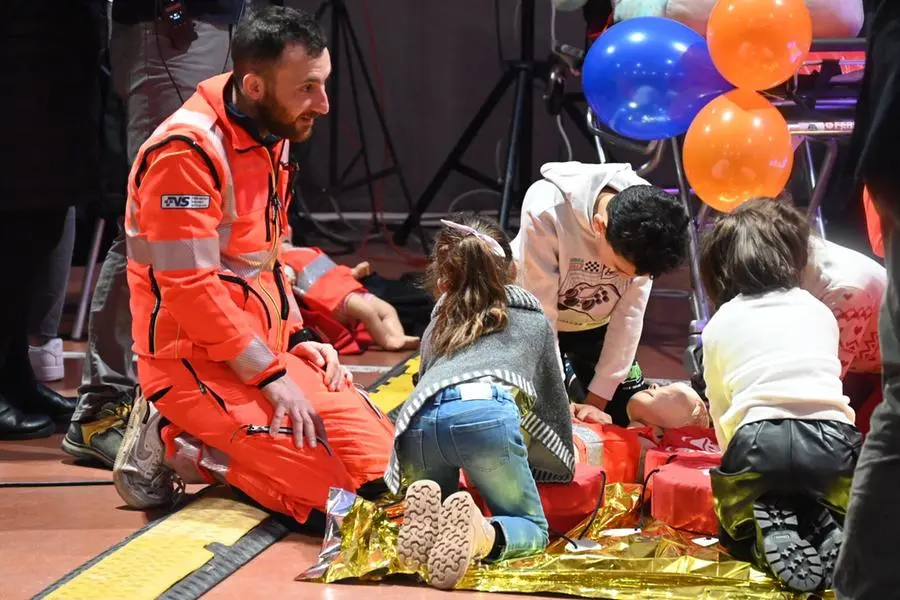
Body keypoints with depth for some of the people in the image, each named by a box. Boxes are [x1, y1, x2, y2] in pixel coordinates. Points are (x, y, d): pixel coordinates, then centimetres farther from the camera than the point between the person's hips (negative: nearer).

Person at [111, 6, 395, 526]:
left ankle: (196, 440, 10)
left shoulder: (272, 136, 8)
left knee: (383, 463, 1)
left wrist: (297, 338, 9)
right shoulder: (187, 151, -20)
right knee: (329, 486, -19)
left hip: (267, 348, 9)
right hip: (195, 360, -9)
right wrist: (271, 375, -19)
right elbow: (191, 289, -23)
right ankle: (172, 443, -1)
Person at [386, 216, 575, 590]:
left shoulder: (440, 320, 39)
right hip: (490, 415, -3)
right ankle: (478, 535, -23)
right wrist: (562, 464, 55)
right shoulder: (533, 317, 34)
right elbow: (553, 395, 39)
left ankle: (425, 514, -13)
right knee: (532, 528, 14)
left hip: (420, 419, 3)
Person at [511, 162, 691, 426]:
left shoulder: (648, 219, -27)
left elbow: (629, 315, -19)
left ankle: (576, 382, 27)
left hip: (595, 323, 3)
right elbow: (540, 313, -30)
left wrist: (597, 399, -15)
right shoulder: (546, 211, -38)